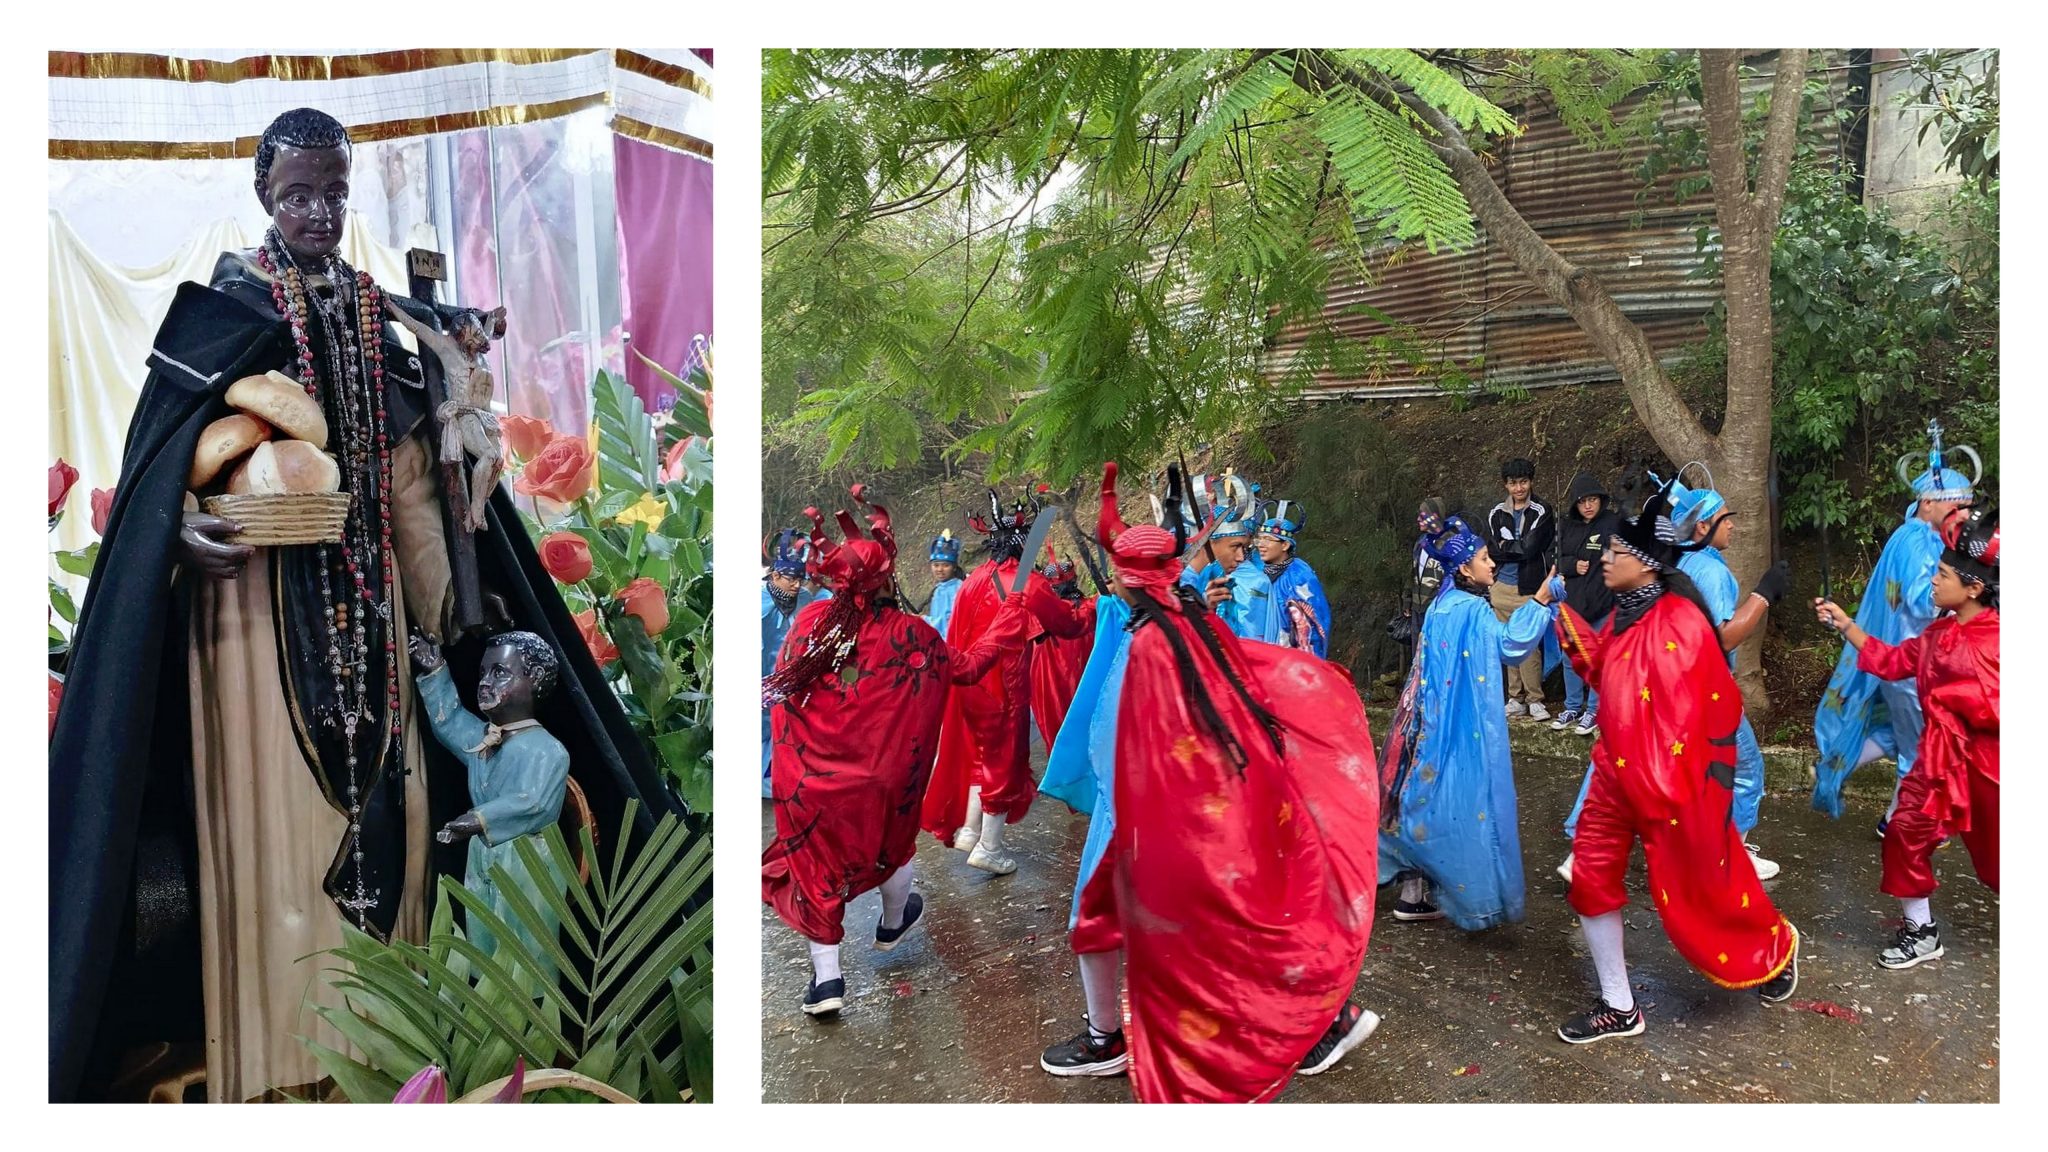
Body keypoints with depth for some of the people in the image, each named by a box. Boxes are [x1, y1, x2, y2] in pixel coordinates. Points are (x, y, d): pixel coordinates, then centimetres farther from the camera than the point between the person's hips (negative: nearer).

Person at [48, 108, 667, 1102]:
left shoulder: (375, 316, 13)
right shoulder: (223, 305, 1)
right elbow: (167, 449, -3)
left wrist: (445, 603, 8)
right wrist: (183, 522, -24)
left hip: (363, 589, 4)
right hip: (257, 586, -4)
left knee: (377, 779, 5)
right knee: (273, 790, -4)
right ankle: (277, 1039, 5)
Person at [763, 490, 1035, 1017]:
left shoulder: (811, 619, -9)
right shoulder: (909, 633, -12)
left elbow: (779, 687, -1)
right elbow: (967, 667, 0)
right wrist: (1008, 620, 10)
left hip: (810, 778, 1)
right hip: (878, 780, 0)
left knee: (816, 864, 11)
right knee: (893, 843, 27)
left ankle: (826, 975, 6)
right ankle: (892, 924, 50)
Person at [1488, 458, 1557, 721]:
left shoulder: (1541, 512, -2)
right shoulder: (1496, 514, 10)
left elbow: (1531, 547, -13)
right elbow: (1491, 549, -1)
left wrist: (1505, 546, -2)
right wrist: (1518, 548, -10)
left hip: (1529, 587, -4)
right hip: (1502, 586, 4)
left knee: (1530, 645, -6)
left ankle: (1535, 700, 2)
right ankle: (1516, 698, 15)